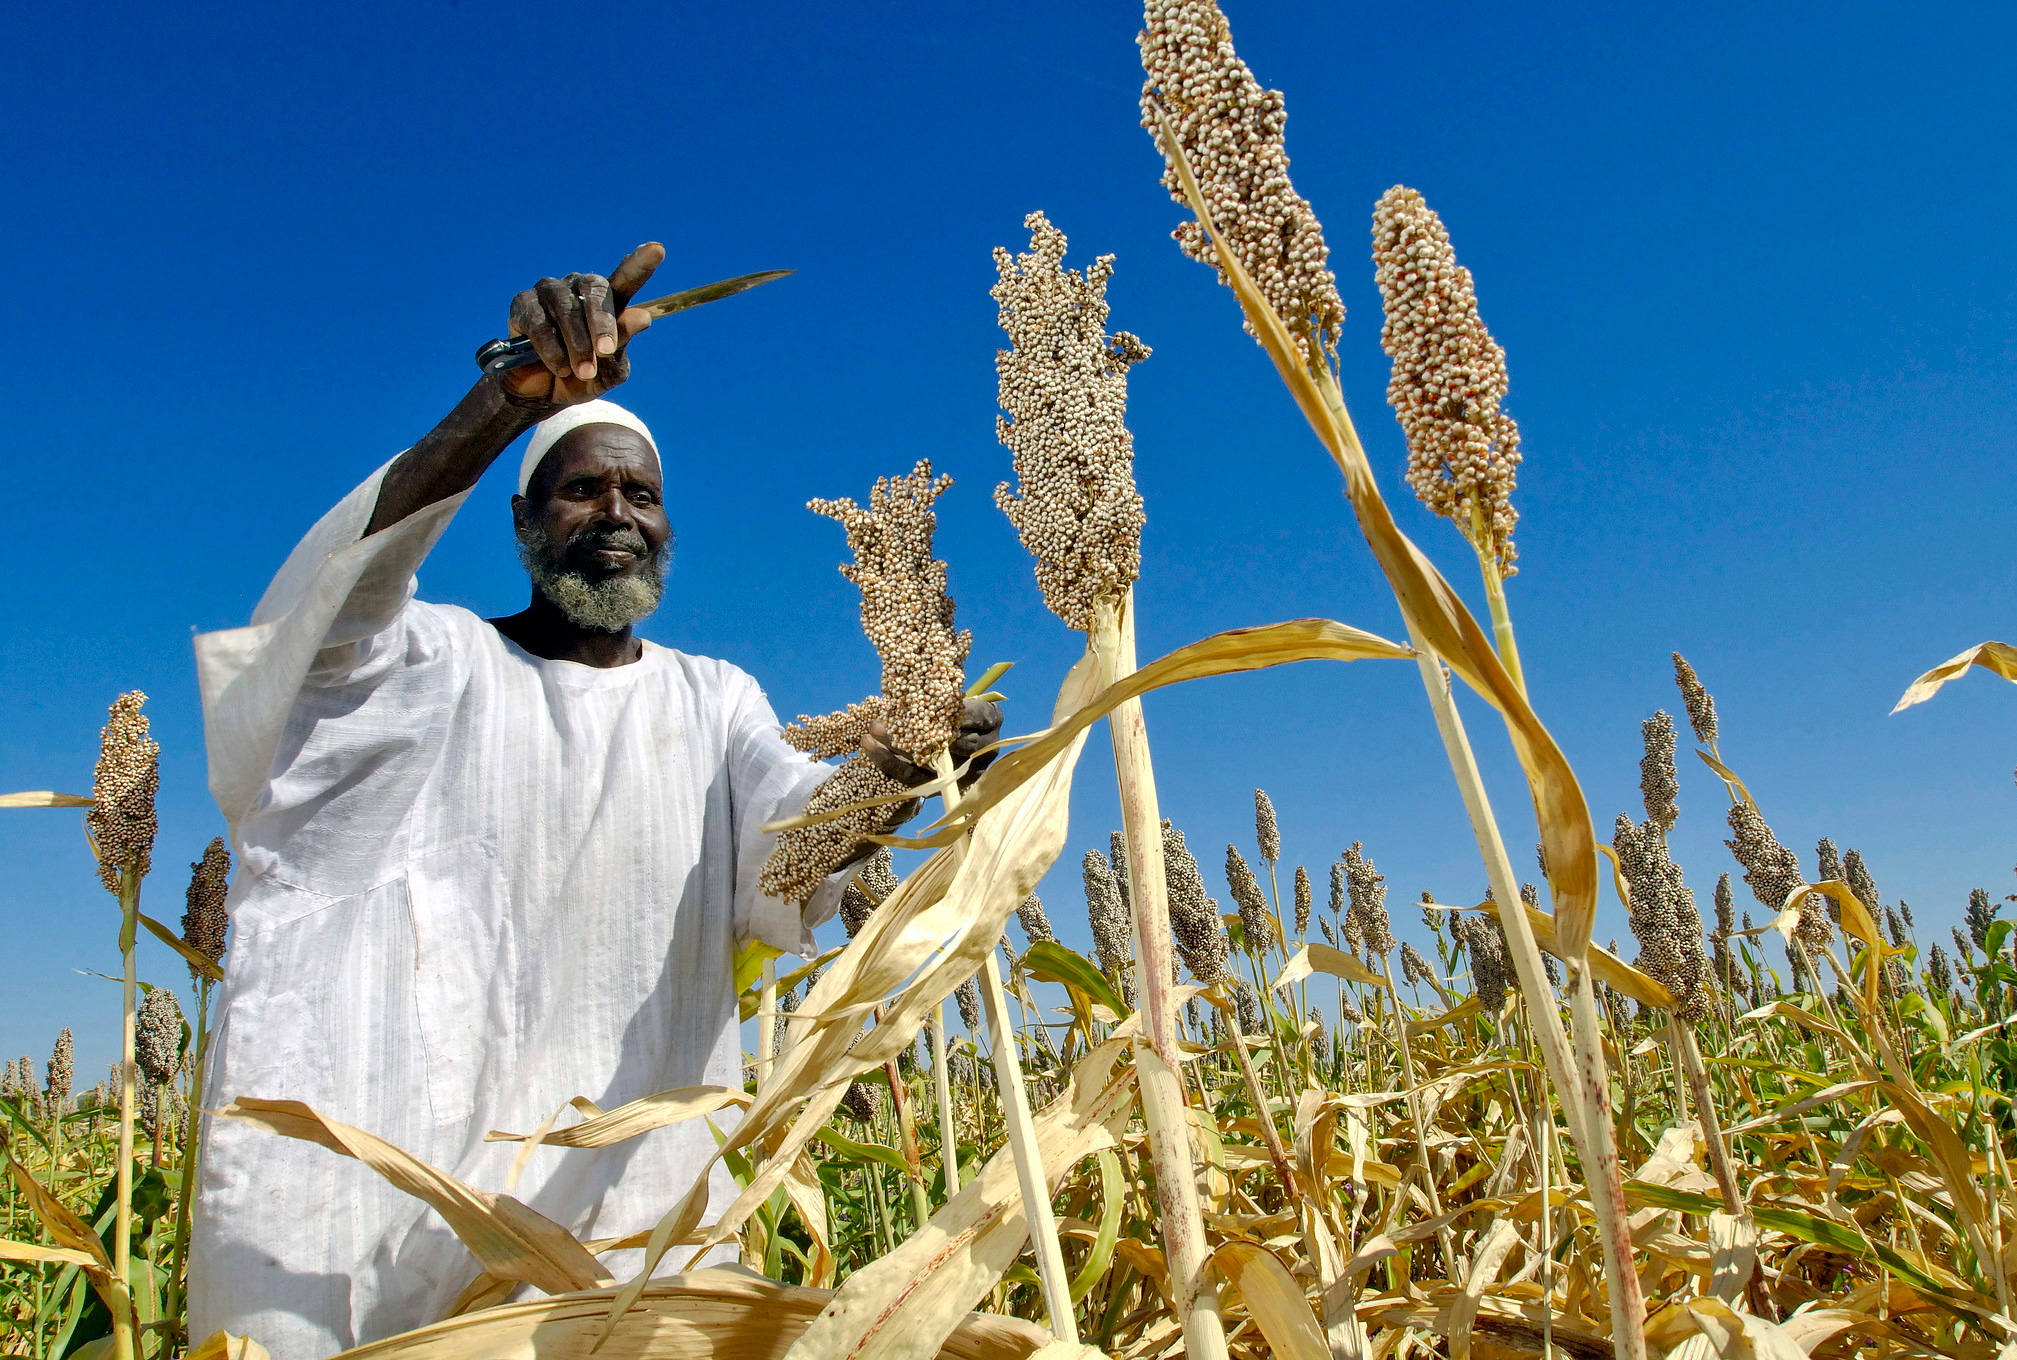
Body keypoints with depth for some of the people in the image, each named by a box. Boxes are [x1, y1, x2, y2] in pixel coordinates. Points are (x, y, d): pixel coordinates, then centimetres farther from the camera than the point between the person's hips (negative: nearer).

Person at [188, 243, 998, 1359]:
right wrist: (512, 400, -33)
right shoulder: (437, 663, 6)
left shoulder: (714, 701, 11)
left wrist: (885, 770, -32)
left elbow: (790, 835, -7)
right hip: (391, 1135, -1)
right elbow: (342, 585, -17)